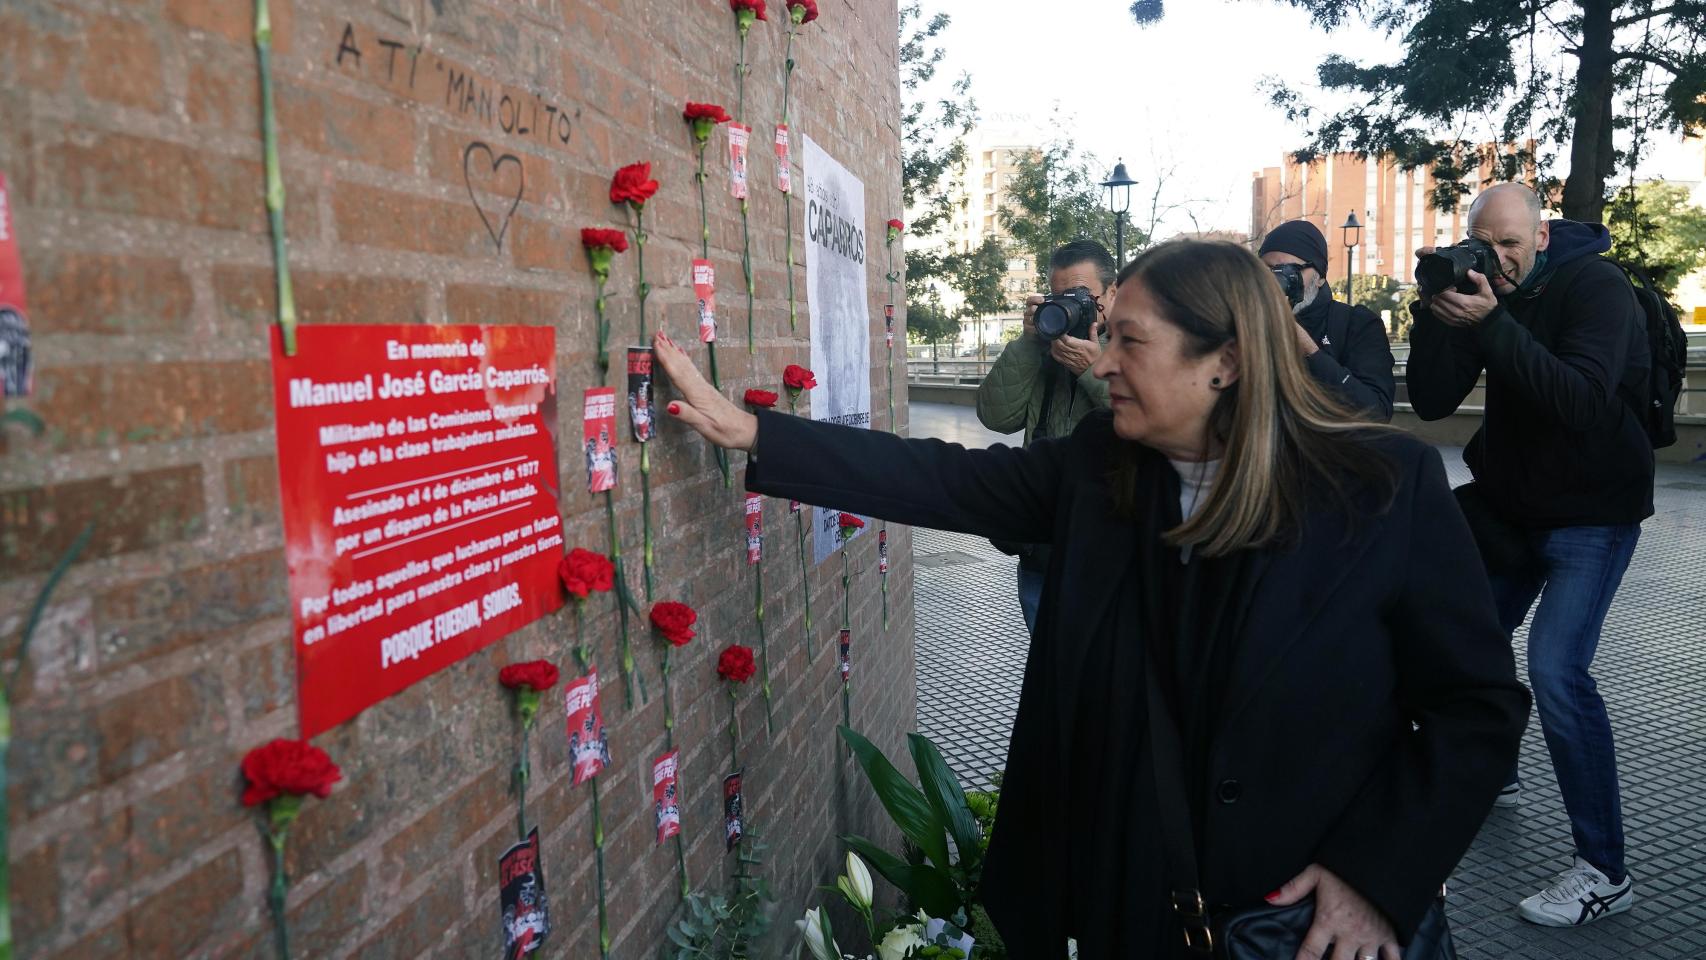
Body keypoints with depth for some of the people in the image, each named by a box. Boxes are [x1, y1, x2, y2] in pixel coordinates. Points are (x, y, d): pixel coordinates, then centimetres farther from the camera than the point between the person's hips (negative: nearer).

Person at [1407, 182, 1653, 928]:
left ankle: (1603, 872, -10)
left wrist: (1492, 325, -38)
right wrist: (1438, 312, -21)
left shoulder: (1596, 286, -16)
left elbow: (1585, 400, -32)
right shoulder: (1481, 288, 0)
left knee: (1555, 666, -20)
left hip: (1592, 512, -7)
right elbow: (1431, 402, -9)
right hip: (1512, 504, 7)